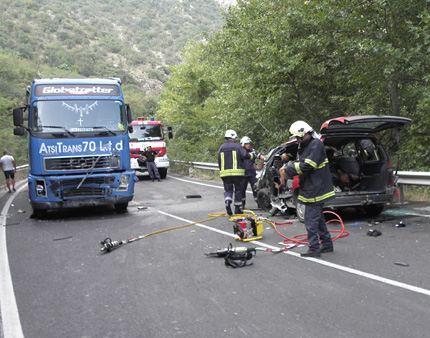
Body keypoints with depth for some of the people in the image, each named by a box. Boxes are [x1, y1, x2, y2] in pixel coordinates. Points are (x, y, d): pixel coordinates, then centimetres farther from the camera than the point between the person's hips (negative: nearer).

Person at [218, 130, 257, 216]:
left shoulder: (221, 148, 11)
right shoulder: (237, 146, -3)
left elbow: (219, 162, 13)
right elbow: (245, 156, -12)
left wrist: (221, 170, 23)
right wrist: (253, 155, 5)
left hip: (225, 173, 3)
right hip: (237, 172, -3)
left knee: (228, 190, 11)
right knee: (238, 190, 9)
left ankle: (227, 202, -17)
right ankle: (237, 208, 11)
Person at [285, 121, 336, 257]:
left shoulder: (316, 144, -16)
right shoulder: (305, 146, 16)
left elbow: (307, 165, -23)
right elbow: (300, 163, 20)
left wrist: (289, 169, -14)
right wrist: (291, 165, -1)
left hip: (315, 189, -11)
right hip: (313, 189, 11)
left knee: (311, 218, -8)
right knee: (318, 218, 18)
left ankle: (314, 248, -4)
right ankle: (327, 244, 28)